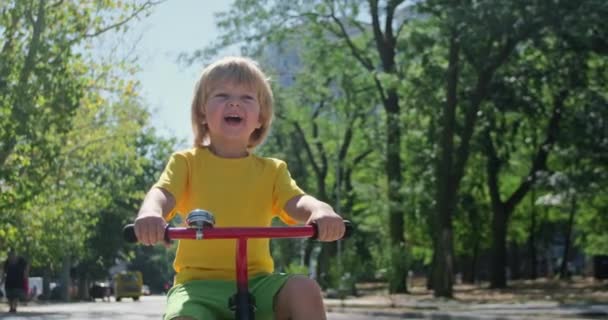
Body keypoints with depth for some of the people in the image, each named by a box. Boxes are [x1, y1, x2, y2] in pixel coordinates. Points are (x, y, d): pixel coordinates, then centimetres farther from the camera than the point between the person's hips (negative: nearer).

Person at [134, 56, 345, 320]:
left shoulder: (271, 170, 11)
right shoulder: (187, 162, 7)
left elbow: (296, 202, -5)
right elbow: (162, 194, -11)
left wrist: (321, 212, -32)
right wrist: (150, 214, -37)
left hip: (256, 281, 2)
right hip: (200, 281, -2)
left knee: (305, 290, -28)